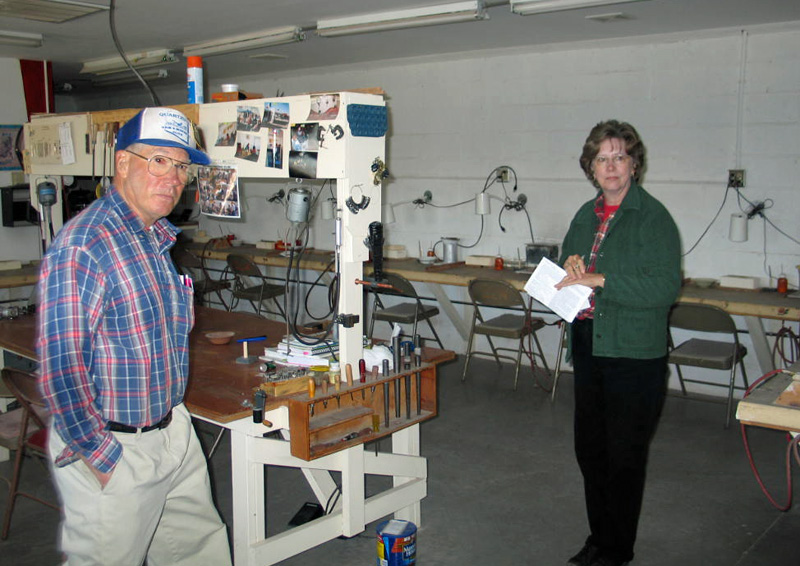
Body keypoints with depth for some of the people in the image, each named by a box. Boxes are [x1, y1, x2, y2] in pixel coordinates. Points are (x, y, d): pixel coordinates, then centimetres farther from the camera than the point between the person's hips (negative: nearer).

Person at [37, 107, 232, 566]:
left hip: (173, 431, 9)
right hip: (112, 450, -8)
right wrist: (100, 458, -18)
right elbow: (60, 366, -23)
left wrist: (171, 417, 18)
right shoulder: (82, 246, -21)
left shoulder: (159, 239, 9)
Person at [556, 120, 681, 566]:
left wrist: (598, 280, -24)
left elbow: (666, 287, -21)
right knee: (589, 449, 16)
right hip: (588, 346, 7)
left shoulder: (653, 217, -12)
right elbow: (567, 264, 23)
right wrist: (571, 264, -1)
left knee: (624, 456, 5)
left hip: (634, 354, -7)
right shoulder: (587, 215, 10)